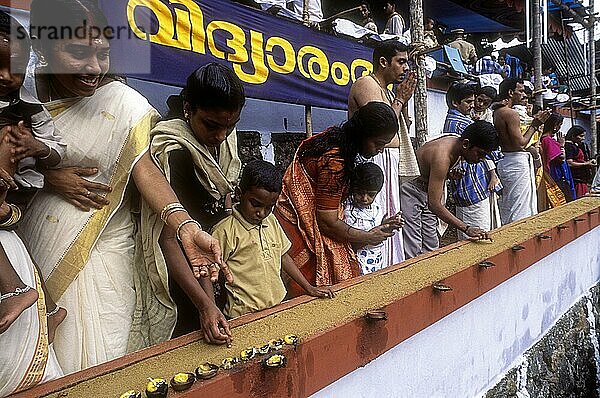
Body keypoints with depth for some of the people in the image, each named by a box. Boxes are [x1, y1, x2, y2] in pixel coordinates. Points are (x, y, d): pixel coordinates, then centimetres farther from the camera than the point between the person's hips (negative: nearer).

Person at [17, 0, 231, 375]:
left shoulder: (124, 102, -10)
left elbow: (144, 168, -19)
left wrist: (186, 227, -33)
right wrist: (49, 177, -16)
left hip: (102, 246, -2)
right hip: (33, 243, 3)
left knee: (101, 354, 1)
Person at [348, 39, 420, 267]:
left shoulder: (386, 91, 22)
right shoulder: (366, 84, -8)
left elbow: (400, 130, 23)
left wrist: (404, 100, 11)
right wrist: (399, 99, -5)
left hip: (389, 163, 10)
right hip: (375, 161, -10)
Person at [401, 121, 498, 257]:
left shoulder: (455, 141, -4)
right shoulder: (441, 157, -32)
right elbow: (434, 204, -33)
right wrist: (466, 228, -35)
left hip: (426, 191, 9)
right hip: (409, 191, -9)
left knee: (431, 248, 9)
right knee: (413, 253, -12)